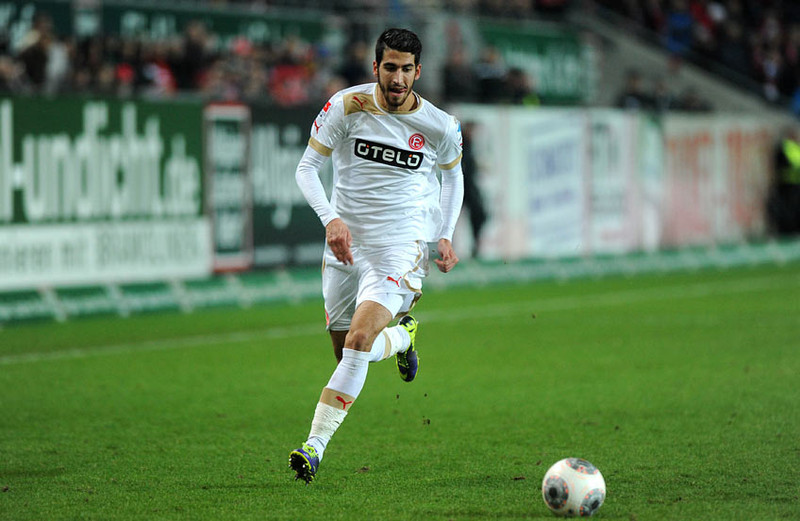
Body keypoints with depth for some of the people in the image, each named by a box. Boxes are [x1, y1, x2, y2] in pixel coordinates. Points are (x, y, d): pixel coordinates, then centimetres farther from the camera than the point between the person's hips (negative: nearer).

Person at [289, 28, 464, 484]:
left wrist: (446, 235, 8)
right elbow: (307, 168, -3)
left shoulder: (440, 126, -4)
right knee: (346, 351, 10)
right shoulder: (348, 106, -7)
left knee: (359, 340, -21)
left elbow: (452, 174, 17)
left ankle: (315, 445, -18)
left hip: (403, 244, -3)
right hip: (347, 241, 3)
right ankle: (402, 335, 45)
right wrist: (331, 219, -18)